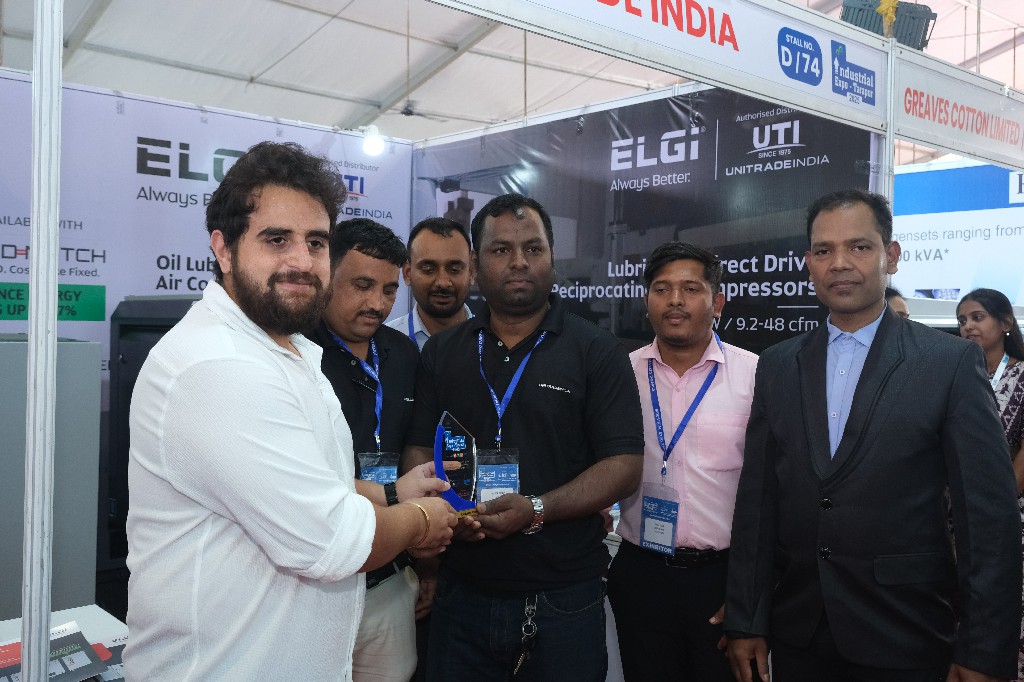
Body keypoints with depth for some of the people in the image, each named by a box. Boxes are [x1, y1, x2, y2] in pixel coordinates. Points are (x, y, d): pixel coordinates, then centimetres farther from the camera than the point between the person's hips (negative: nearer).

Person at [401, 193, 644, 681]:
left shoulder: (597, 352, -4)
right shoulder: (441, 353, 6)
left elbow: (624, 467, -8)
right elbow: (419, 450, 8)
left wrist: (536, 510, -21)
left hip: (563, 598, -2)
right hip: (461, 591, 3)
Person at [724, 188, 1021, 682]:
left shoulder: (951, 361, -6)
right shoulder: (777, 366, 4)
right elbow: (755, 501, 3)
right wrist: (744, 622, 3)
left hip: (906, 640, -3)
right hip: (797, 632, 3)